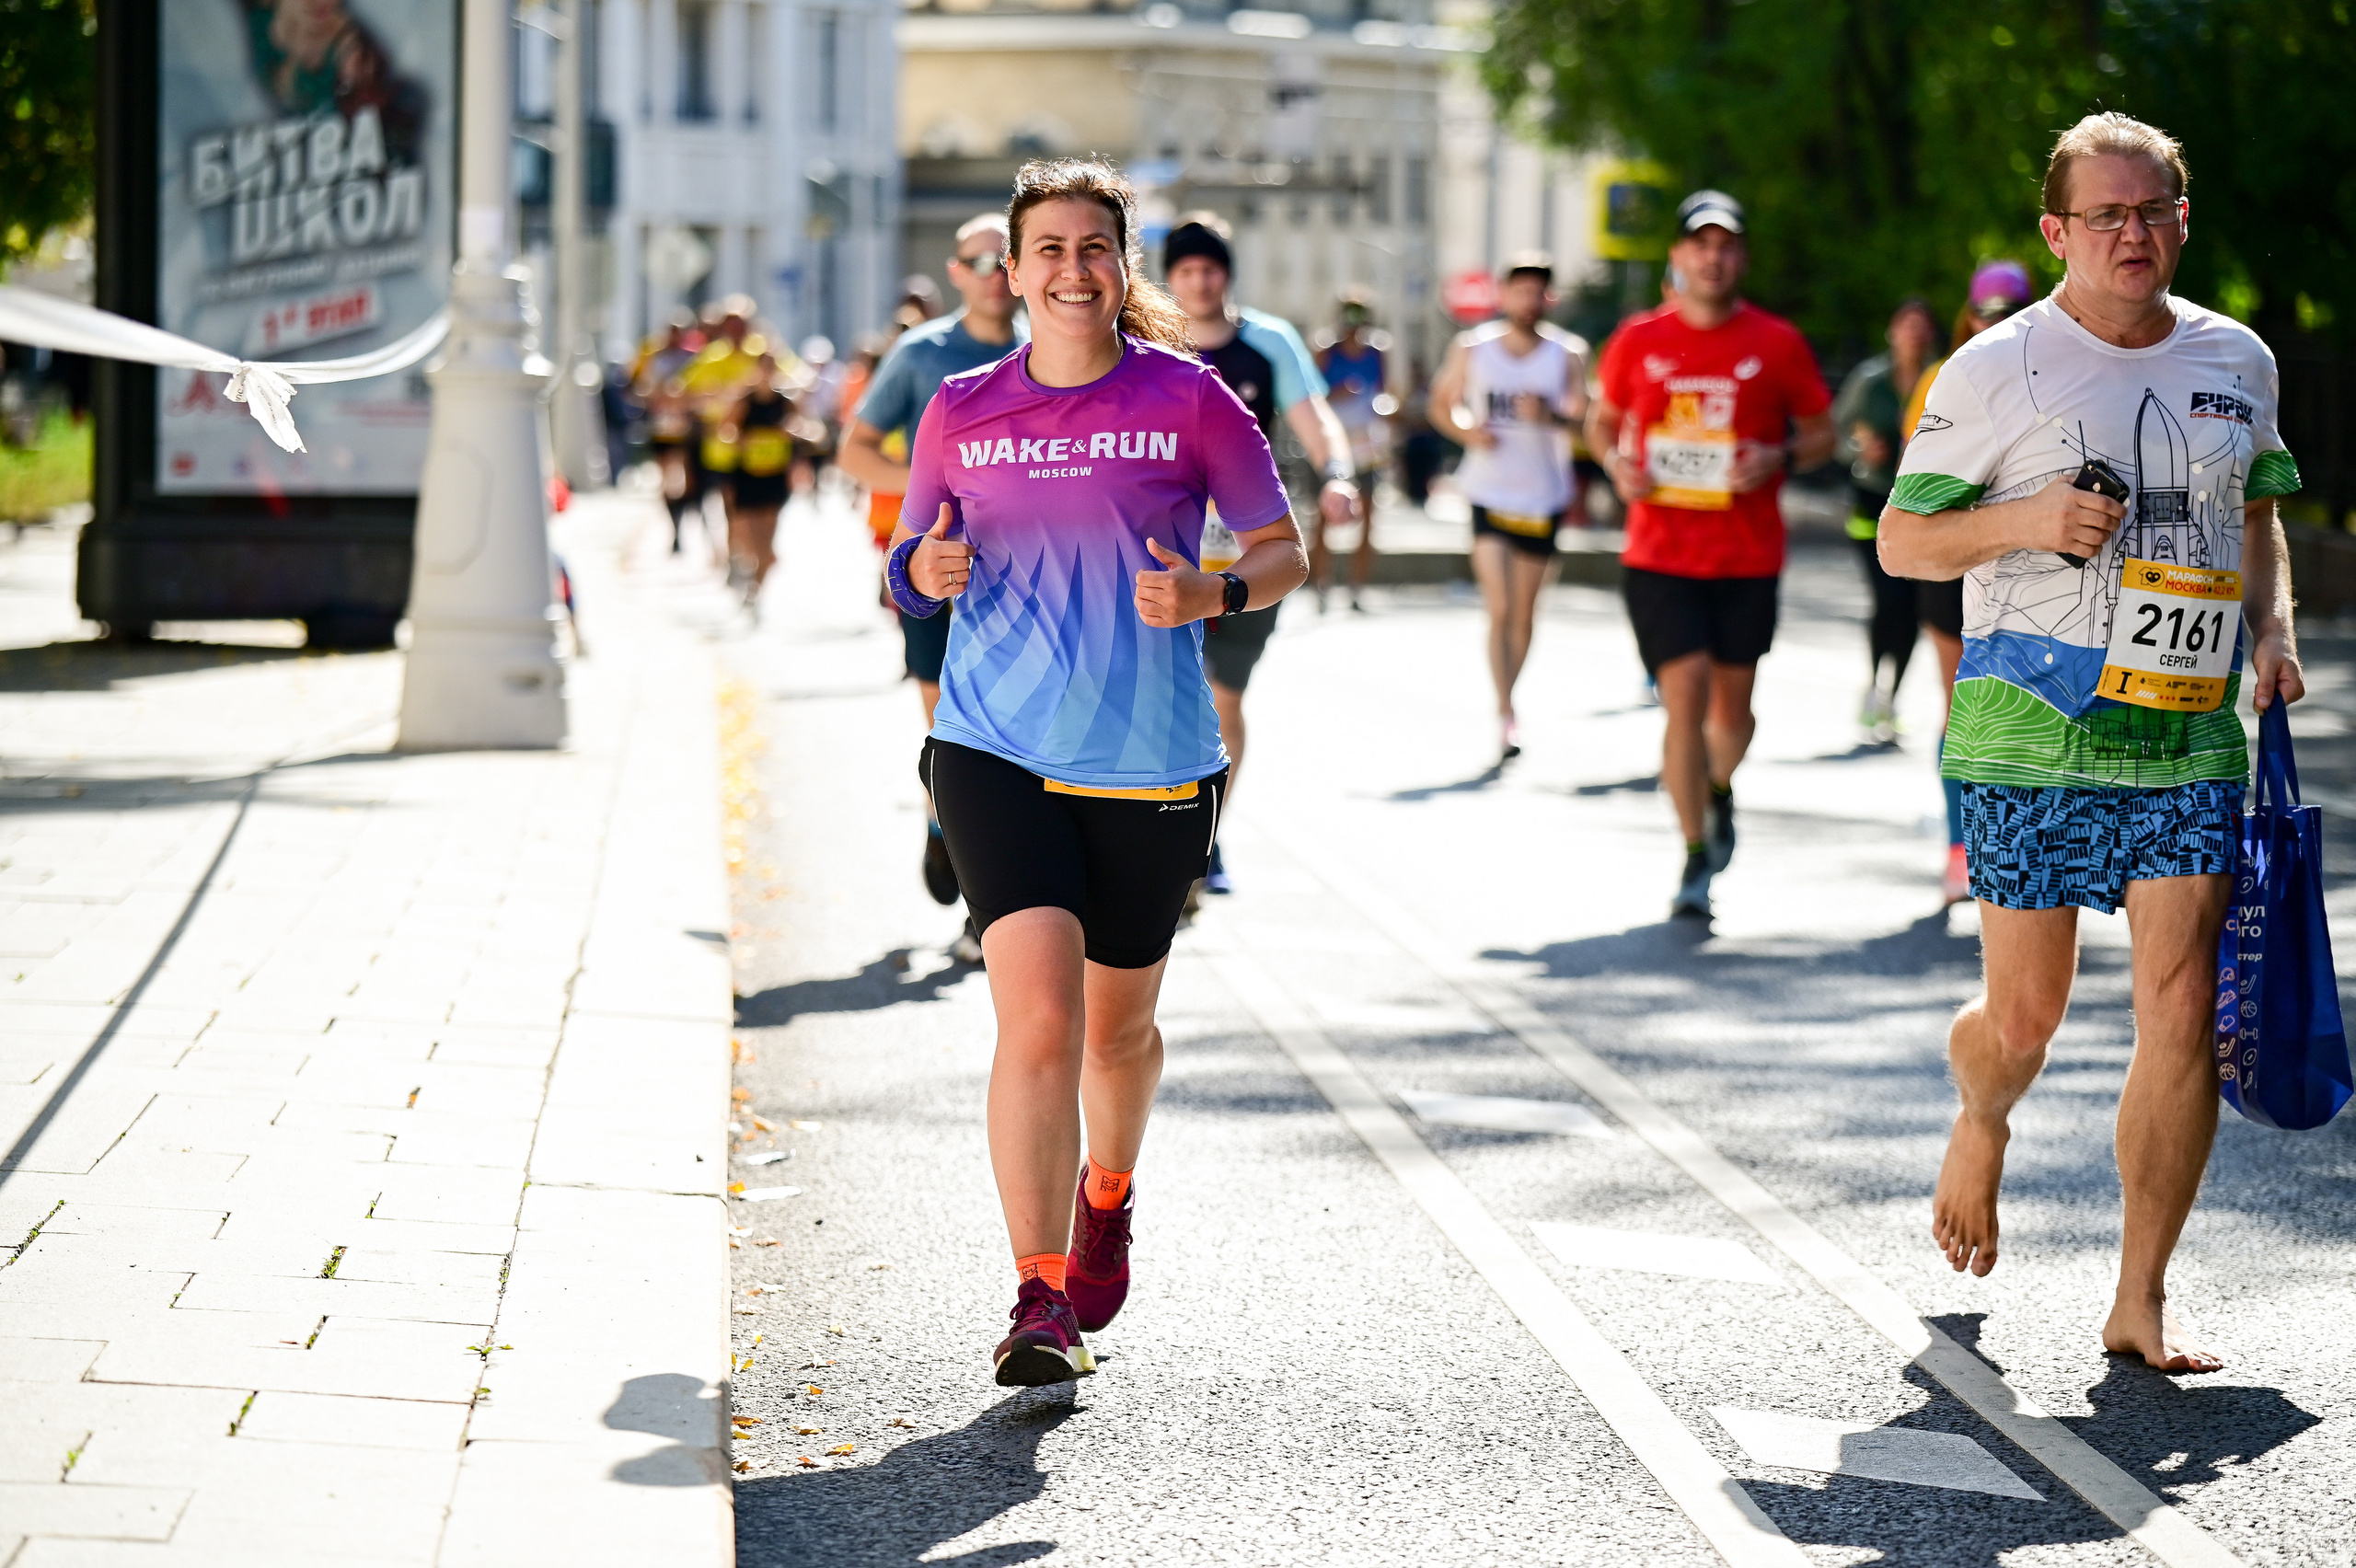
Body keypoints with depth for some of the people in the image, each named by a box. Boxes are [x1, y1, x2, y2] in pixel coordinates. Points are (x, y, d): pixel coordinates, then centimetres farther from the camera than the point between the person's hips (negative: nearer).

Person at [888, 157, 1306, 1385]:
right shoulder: (962, 411, 4)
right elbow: (913, 563, 14)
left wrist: (1215, 593, -16)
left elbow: (1283, 554, 4)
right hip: (995, 752, 0)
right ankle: (1041, 1300, -14)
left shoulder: (1189, 399, -1)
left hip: (1151, 765, 0)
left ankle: (1108, 1196, 48)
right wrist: (922, 571, -9)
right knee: (1036, 1015, -17)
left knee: (1117, 1022, 15)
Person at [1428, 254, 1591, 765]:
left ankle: (1507, 699, 30)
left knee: (1524, 614, 10)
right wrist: (1467, 430, -10)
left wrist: (1551, 415, -32)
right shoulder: (1472, 349, 2)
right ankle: (1506, 717, -13)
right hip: (1489, 493, -1)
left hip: (1544, 497, 1)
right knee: (1499, 609, -13)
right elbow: (1442, 404, 11)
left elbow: (1581, 412, -10)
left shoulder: (1568, 353, -1)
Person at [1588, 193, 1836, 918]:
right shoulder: (1639, 341, 3)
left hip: (1749, 558, 1)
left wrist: (1778, 459, -11)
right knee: (1685, 693, -12)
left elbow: (1821, 432, 9)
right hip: (1659, 553, -1)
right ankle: (1696, 861, -5)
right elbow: (1603, 420, 17)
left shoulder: (1777, 343, 1)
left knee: (1732, 702, 9)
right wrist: (1618, 465, -5)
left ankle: (1720, 791, 44)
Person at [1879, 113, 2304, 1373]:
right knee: (2022, 1020, 4)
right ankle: (1980, 1129, 42)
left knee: (2182, 1012, -6)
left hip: (2190, 744, 3)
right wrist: (2023, 520, -17)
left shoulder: (2237, 360, 10)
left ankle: (2142, 1301, 4)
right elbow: (1902, 540, 1)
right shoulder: (1993, 371, -3)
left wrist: (2272, 632, 7)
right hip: (2032, 743, -3)